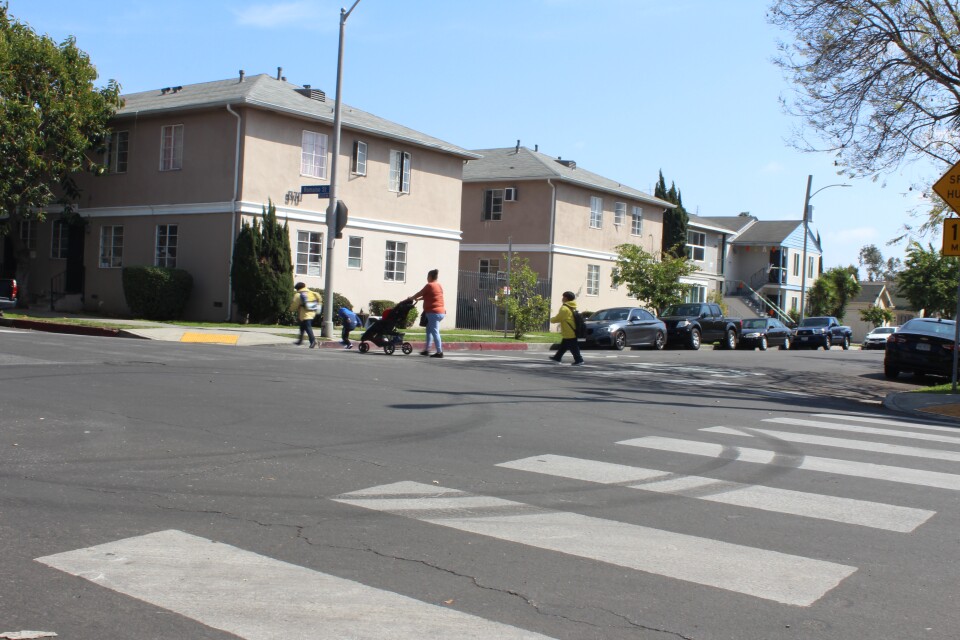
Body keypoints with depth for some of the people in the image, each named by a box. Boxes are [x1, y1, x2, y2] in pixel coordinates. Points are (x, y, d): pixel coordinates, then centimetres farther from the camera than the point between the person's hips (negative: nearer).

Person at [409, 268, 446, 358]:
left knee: (435, 332, -9)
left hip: (433, 312, -9)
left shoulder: (429, 285, -10)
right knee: (429, 330, 17)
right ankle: (426, 350, 20)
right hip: (441, 312, 9)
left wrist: (411, 298, 16)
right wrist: (418, 299, 30)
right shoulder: (439, 285, 17)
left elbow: (419, 293, -1)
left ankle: (440, 352, -13)